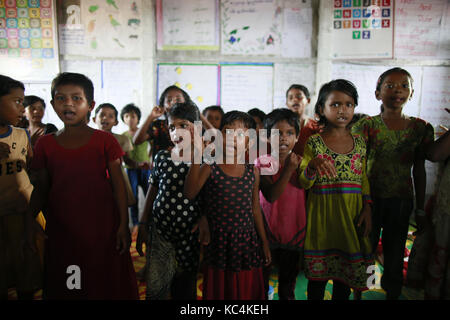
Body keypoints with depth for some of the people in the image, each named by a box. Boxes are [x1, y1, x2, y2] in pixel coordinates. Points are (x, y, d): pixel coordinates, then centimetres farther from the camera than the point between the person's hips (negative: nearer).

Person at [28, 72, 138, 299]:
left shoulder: (104, 141, -4)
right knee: (63, 286, 14)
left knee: (105, 282, 10)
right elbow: (41, 189, 8)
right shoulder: (46, 144, 3)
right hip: (61, 227, 2)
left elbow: (118, 184, -3)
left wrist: (123, 225, -6)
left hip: (101, 225, -2)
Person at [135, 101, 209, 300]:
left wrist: (205, 219, -15)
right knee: (155, 287, 0)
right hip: (160, 230, 2)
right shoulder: (162, 157, 2)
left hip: (190, 231, -1)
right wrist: (143, 225, 8)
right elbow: (152, 192, 8)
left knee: (185, 286, 14)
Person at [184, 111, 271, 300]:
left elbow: (255, 208, 10)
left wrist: (264, 241, 14)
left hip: (246, 242, 3)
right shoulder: (210, 168, -7)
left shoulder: (252, 171, 2)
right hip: (218, 242, -2)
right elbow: (189, 194, -23)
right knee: (217, 291, 12)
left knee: (247, 291, 15)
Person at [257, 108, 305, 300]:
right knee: (261, 279, 14)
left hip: (294, 232, 3)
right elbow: (271, 196, -22)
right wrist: (288, 170, -27)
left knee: (288, 281, 19)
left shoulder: (300, 162, 0)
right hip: (268, 231, -2)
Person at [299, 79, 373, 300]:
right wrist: (312, 166, -28)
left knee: (346, 274, 13)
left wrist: (367, 209, 2)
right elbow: (303, 184, -8)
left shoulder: (359, 142, 6)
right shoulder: (313, 142, -5)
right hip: (322, 213, -3)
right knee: (318, 274, 8)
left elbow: (364, 179, 11)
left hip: (352, 214, 3)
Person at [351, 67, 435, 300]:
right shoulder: (367, 125, -6)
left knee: (395, 251, 14)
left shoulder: (421, 128, 0)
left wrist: (420, 209, 9)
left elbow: (419, 170, 6)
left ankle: (392, 293, 33)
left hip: (402, 201, 2)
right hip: (371, 198, -2)